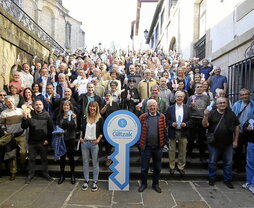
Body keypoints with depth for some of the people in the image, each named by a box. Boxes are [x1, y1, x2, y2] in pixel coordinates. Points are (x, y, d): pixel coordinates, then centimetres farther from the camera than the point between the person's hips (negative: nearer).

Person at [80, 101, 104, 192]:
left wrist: (98, 139, -12)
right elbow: (82, 129, 18)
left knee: (95, 163, 4)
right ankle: (86, 181, 24)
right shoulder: (85, 118, 9)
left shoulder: (100, 119, -2)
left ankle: (95, 182, 16)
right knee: (85, 162, 10)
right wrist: (80, 138, 5)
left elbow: (102, 131, -1)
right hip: (84, 143, 4)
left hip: (94, 143, -3)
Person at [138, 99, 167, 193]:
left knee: (157, 167, 15)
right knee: (144, 167, 10)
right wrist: (140, 142, -1)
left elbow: (164, 130, 5)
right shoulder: (142, 117, -4)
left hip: (158, 146, 2)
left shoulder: (161, 117, 0)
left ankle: (155, 184, 33)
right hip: (146, 146, -1)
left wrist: (164, 142, 3)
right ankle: (143, 184, 30)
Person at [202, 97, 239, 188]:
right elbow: (205, 125, -13)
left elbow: (236, 127, 6)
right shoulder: (212, 113, -4)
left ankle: (227, 180, 29)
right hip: (214, 143, -1)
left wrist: (235, 140, 3)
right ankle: (212, 178, 27)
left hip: (228, 144, 2)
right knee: (212, 162, 10)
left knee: (228, 163, 11)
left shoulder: (231, 114, 3)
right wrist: (205, 116, -30)